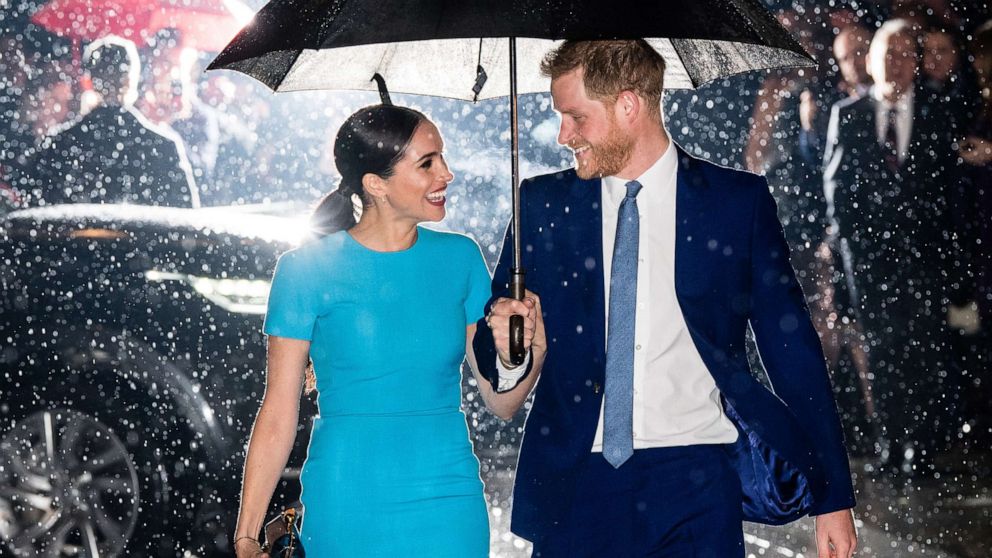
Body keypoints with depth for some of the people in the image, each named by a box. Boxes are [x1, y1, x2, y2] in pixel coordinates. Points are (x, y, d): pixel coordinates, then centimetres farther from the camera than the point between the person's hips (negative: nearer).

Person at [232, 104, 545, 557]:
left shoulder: (459, 257, 4)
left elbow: (500, 401, 6)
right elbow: (278, 413, -4)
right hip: (347, 510, -3)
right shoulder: (306, 269, -5)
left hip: (449, 506, 3)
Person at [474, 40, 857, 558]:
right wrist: (506, 352, -13)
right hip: (575, 487, 2)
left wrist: (833, 496, 1)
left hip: (696, 488, -2)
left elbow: (793, 350, 4)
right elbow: (493, 345, 13)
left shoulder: (738, 201, 2)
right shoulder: (543, 205, 8)